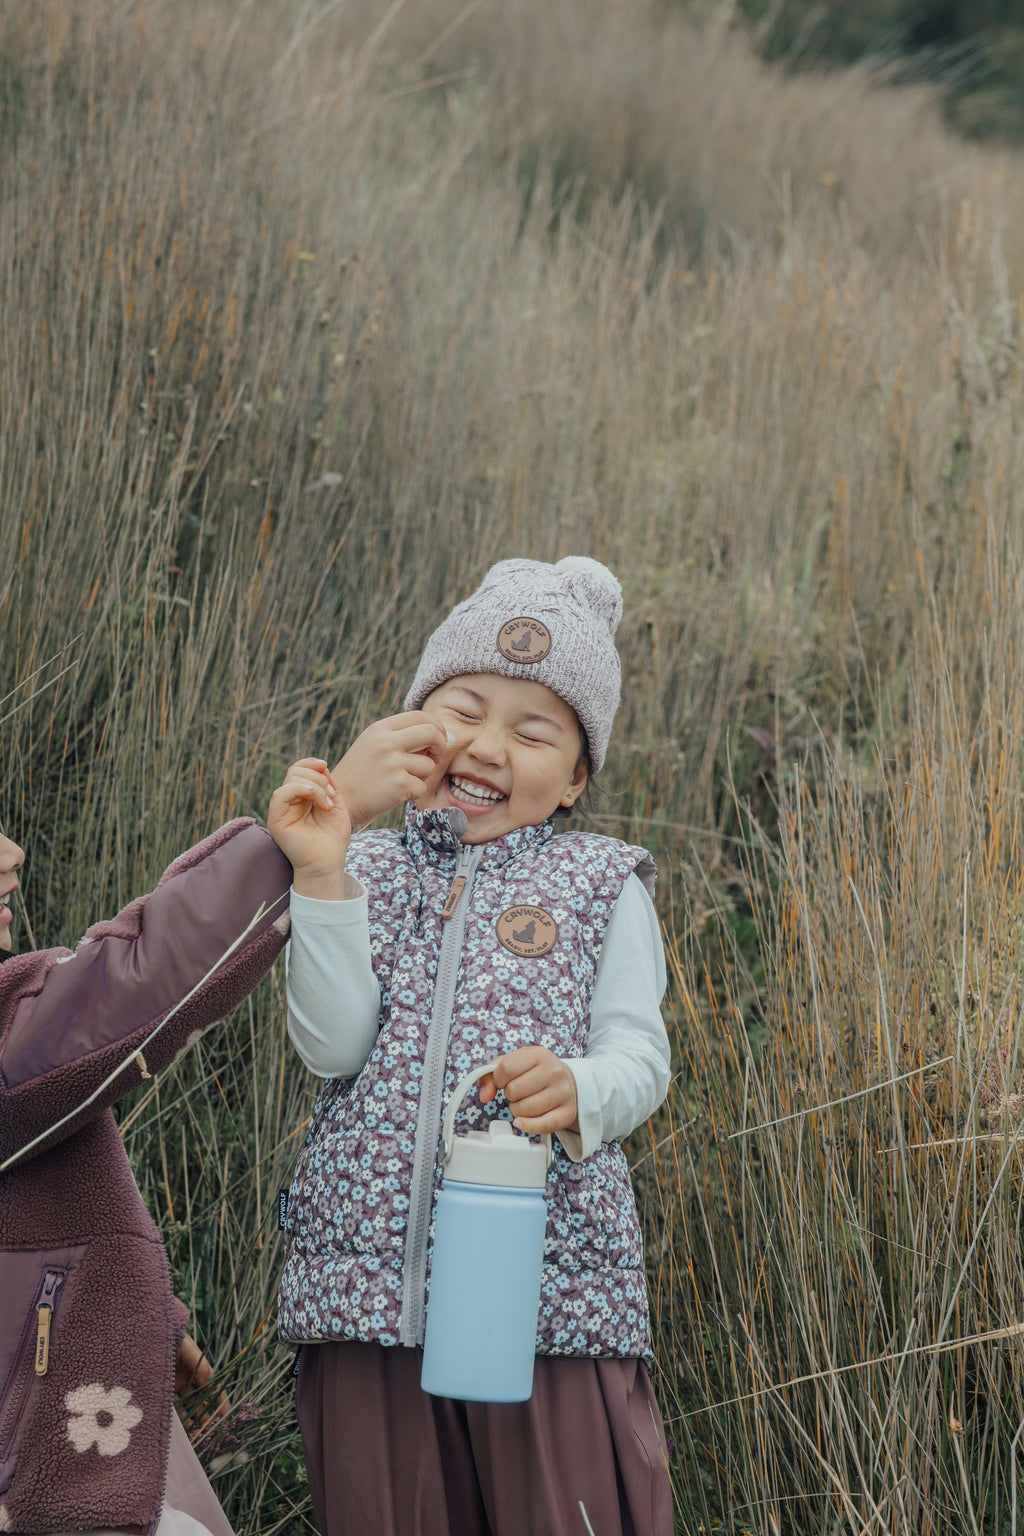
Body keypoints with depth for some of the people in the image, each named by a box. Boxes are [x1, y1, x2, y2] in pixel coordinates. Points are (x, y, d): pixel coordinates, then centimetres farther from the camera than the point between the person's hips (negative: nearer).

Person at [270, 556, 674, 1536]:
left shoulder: (600, 885, 6)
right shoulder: (367, 873, 8)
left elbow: (641, 1058, -1)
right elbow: (333, 1048, -6)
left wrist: (578, 1091, -24)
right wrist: (321, 874, -15)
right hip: (367, 1270, 2)